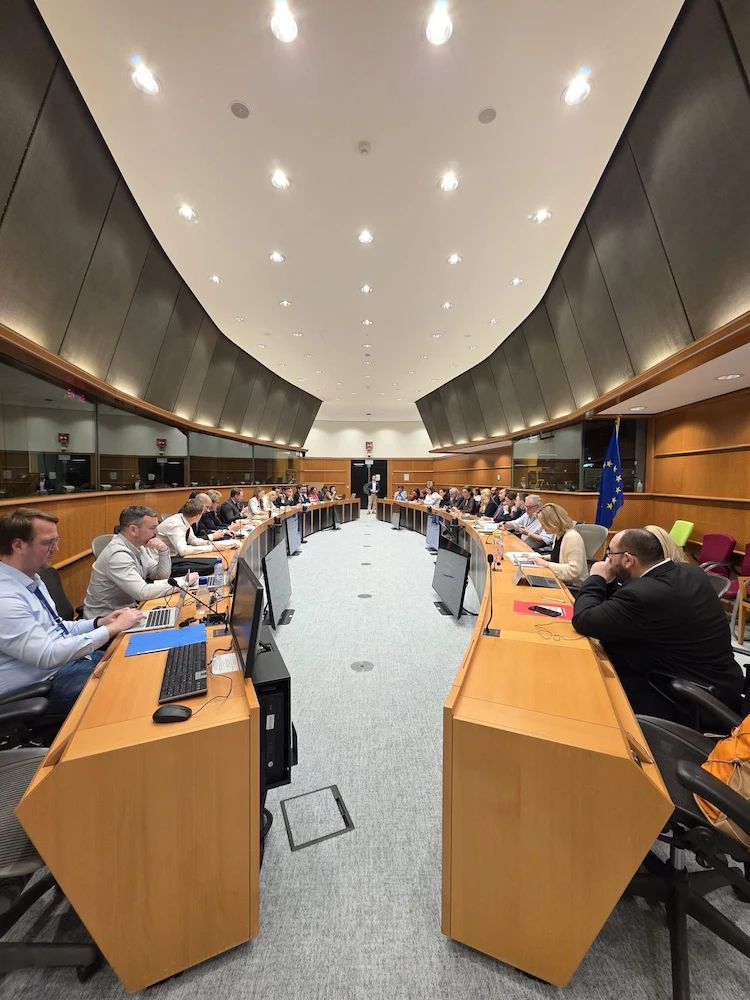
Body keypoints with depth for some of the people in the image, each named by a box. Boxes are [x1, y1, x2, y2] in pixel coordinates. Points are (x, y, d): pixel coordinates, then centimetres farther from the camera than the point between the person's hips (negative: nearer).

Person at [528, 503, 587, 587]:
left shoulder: (572, 537, -22)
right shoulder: (557, 535, 5)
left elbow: (574, 571, -27)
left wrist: (546, 564, -21)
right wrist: (542, 558, 3)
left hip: (573, 586, -8)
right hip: (560, 581, 8)